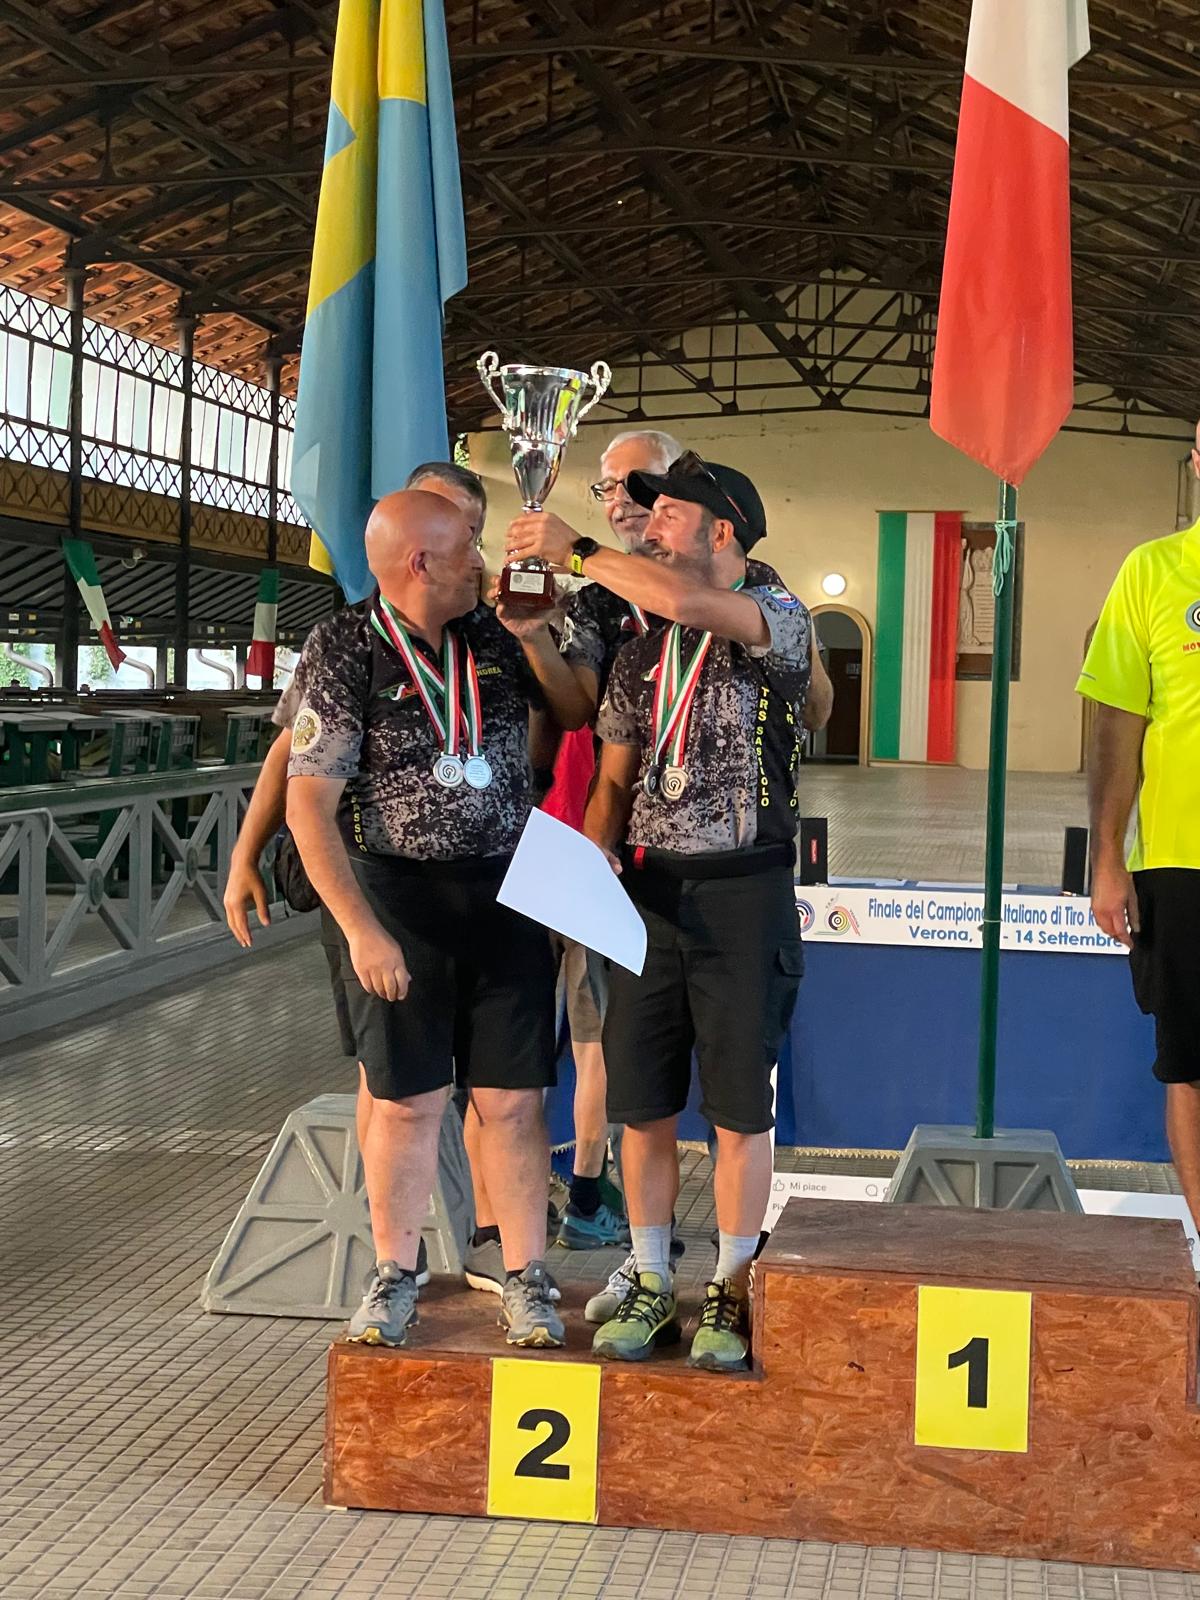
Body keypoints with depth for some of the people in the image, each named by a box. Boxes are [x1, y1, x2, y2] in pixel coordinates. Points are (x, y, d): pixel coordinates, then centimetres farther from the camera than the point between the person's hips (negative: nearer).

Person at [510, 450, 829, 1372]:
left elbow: (684, 602, -25)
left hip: (744, 891, -5)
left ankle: (731, 1293, 15)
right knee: (642, 1105, 7)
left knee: (741, 1107, 3)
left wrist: (576, 553, -12)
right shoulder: (641, 652, 14)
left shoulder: (778, 618, -4)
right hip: (649, 890, 5)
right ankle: (651, 1285, 19)